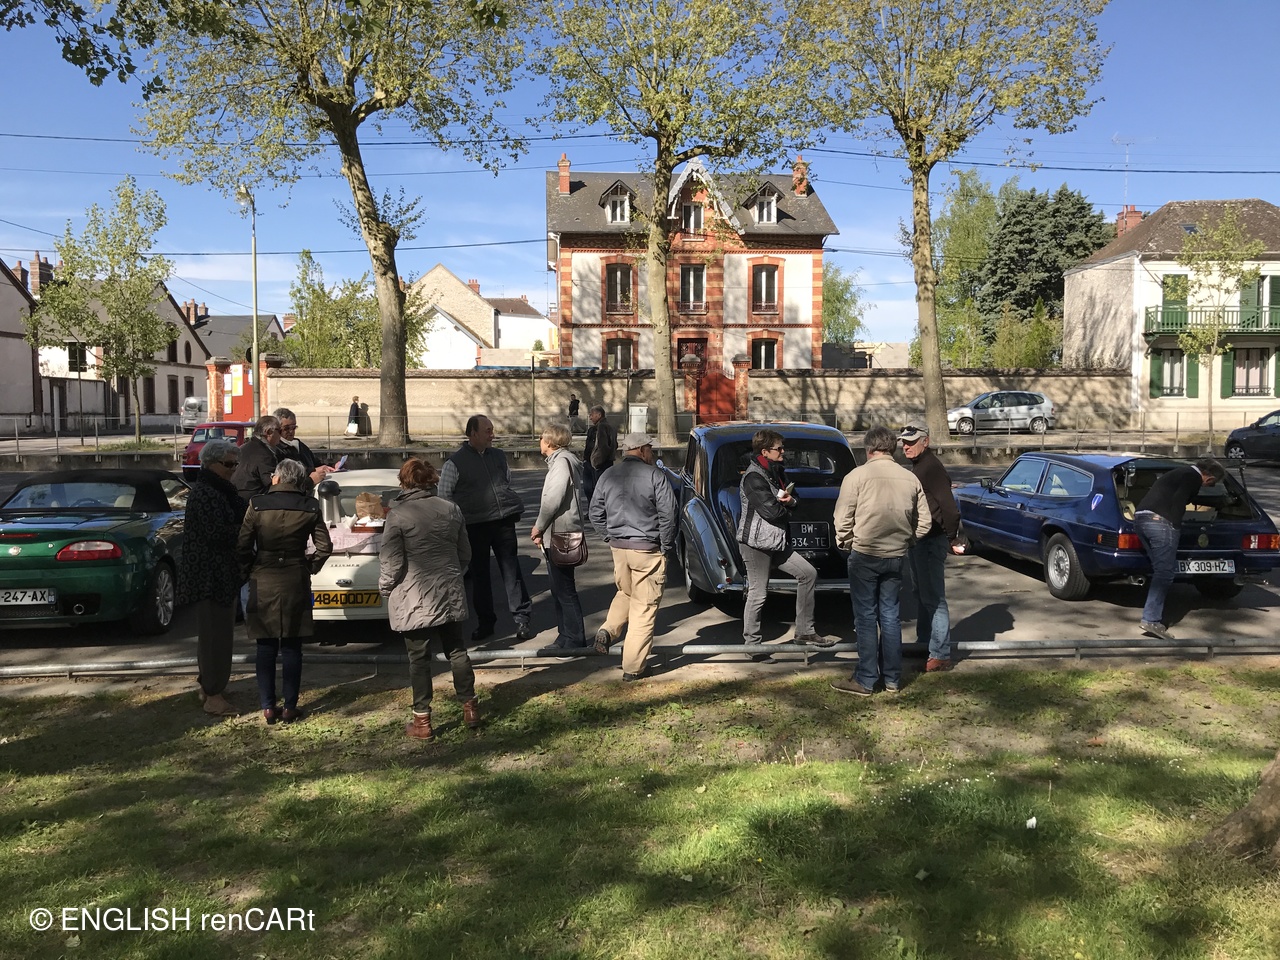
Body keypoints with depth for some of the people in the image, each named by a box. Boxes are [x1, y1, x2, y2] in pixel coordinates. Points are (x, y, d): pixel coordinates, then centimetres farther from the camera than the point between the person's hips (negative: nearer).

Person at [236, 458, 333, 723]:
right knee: (291, 648, 8)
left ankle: (268, 707, 11)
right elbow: (324, 547, -2)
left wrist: (249, 572, 8)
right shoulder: (310, 507, -3)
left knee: (266, 648, 8)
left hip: (263, 584, -1)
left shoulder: (257, 505, -7)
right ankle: (290, 708, 10)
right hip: (296, 583, 1)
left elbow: (243, 547, -6)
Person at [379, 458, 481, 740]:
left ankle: (422, 721, 11)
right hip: (450, 595, 4)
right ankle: (470, 708, 24)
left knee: (419, 659, 5)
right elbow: (465, 554, 10)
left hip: (414, 600, -4)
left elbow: (391, 562, -13)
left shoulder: (398, 515, -12)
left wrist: (385, 588, 5)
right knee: (456, 651, 16)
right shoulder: (451, 510, 3)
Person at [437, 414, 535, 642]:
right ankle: (485, 622, 19)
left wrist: (512, 505, 13)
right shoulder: (455, 463, -4)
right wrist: (459, 517, -5)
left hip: (503, 522, 3)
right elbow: (443, 496, -2)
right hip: (475, 527, -2)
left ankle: (522, 618, 6)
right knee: (479, 575, 8)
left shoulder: (498, 456, 11)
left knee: (512, 571, 0)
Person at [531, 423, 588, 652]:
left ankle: (574, 640, 2)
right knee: (559, 589, 17)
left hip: (561, 536, -11)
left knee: (565, 590, -5)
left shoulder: (562, 461, -15)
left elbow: (554, 500, -22)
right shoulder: (559, 461, 17)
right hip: (556, 536, 11)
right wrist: (543, 530, 15)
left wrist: (539, 526, -12)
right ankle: (566, 636, 25)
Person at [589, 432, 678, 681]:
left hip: (618, 548, 5)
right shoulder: (654, 475, -10)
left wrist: (610, 537, 16)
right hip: (647, 549, -5)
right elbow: (668, 513, -12)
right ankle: (633, 668, 7)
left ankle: (607, 631, 6)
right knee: (644, 607, 3)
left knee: (625, 593, 29)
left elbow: (596, 514, 10)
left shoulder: (608, 476, 6)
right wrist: (666, 545, -1)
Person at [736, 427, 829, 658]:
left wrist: (789, 501, -9)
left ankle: (804, 631, 14)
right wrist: (786, 505, -1)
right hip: (755, 542, -9)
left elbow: (792, 503, 16)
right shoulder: (754, 477, -16)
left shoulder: (776, 472, 14)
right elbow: (771, 511, -22)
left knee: (808, 573, 7)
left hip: (776, 541, 9)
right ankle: (752, 644, 9)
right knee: (758, 594, -4)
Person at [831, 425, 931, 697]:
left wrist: (844, 543, 7)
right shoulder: (910, 478, 2)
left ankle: (865, 680, 8)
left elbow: (843, 519, -10)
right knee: (890, 616, 14)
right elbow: (924, 522, 6)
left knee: (866, 618, 3)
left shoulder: (857, 476, -10)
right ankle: (893, 679, 20)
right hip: (896, 556, 4)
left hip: (864, 555, -4)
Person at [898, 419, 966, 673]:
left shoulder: (932, 468, -18)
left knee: (933, 599, -7)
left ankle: (940, 656, -3)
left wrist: (953, 540, -16)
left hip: (931, 543, -11)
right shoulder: (918, 467, 15)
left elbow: (949, 507, -23)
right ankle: (924, 643, 31)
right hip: (918, 541, 11)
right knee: (922, 595, 19)